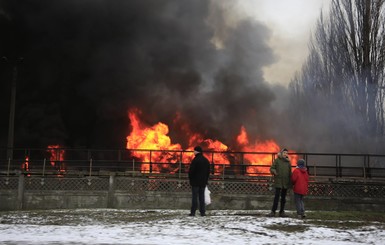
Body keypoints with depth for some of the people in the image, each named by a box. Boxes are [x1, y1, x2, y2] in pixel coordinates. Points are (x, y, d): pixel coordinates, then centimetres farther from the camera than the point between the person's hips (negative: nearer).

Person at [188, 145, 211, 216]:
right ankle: (202, 212, 8)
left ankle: (193, 212, -3)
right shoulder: (206, 160, 10)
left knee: (195, 197, -3)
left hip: (195, 181, -6)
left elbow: (191, 171, -14)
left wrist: (190, 179, 1)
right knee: (202, 197, 9)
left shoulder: (195, 160, -14)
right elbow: (208, 171, 15)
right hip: (203, 182, 6)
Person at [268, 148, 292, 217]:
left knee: (283, 198, 9)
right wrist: (274, 171, -22)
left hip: (285, 182, 4)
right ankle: (273, 211, -5)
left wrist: (290, 182, 9)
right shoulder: (277, 160, 0)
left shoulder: (288, 162, 10)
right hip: (278, 182, -4)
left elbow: (290, 172, 14)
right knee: (276, 196, -9)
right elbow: (271, 168, 1)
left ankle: (282, 212, 17)